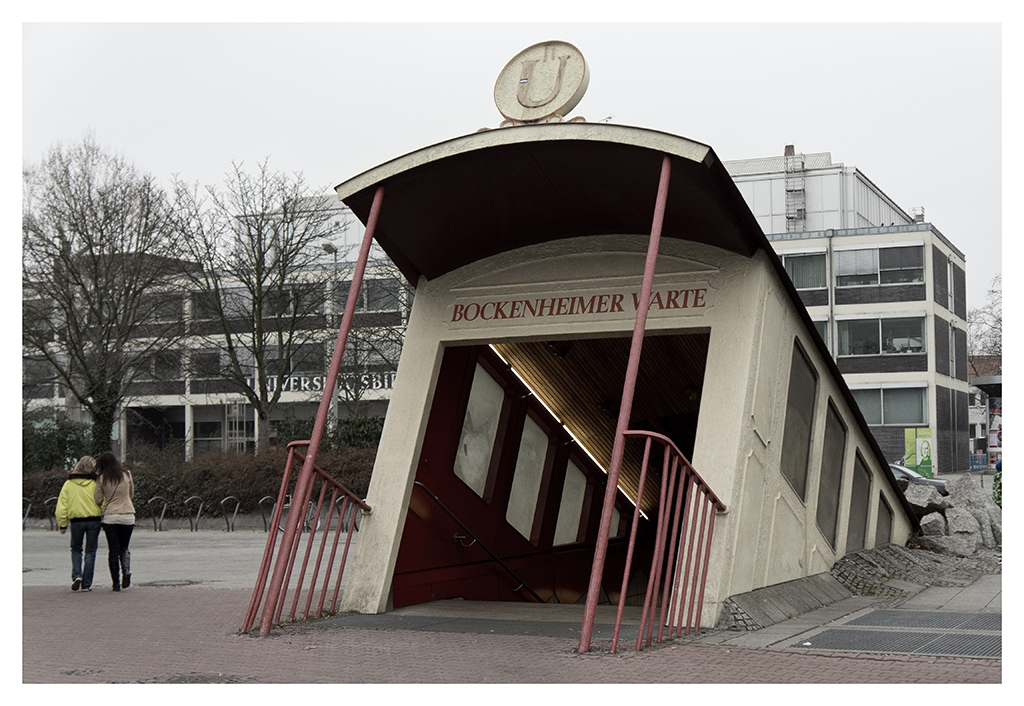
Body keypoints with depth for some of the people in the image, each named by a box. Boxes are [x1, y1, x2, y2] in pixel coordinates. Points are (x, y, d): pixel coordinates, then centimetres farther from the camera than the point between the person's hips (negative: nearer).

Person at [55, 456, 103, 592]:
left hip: (76, 521, 1)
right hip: (94, 520, -1)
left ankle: (76, 575, -2)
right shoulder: (95, 484, -4)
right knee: (90, 552, 7)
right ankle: (86, 584, 6)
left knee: (76, 550, 20)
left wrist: (62, 524, 5)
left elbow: (61, 506, 1)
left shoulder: (68, 484, 2)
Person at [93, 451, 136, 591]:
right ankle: (126, 571, -12)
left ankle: (116, 582, 2)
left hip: (110, 517, -1)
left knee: (113, 550, 6)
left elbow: (98, 500, 1)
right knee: (124, 548, 15)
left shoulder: (101, 479, -3)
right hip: (127, 515, 1)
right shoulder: (127, 475, 2)